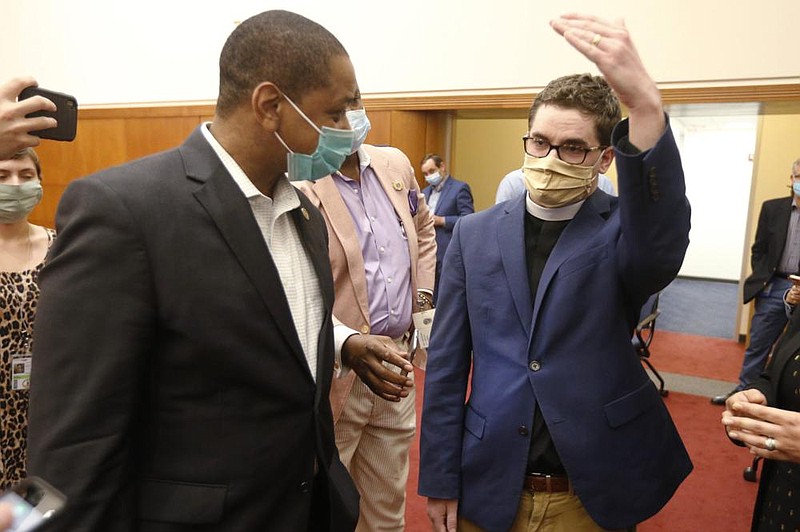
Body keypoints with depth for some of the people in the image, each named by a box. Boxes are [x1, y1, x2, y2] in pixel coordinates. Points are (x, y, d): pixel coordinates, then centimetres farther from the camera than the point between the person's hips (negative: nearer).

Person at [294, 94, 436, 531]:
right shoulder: (293, 184, -16)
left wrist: (424, 295, 12)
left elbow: (423, 228, 24)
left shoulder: (396, 164, 6)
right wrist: (351, 346, -37)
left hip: (393, 366, 6)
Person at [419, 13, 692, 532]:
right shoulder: (476, 234, -2)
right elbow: (446, 363, -1)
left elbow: (664, 245, -32)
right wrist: (440, 480, 0)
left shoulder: (622, 230, -7)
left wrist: (645, 103, -47)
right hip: (488, 488, 2)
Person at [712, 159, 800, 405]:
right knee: (758, 343, 11)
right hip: (776, 287, 2)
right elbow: (759, 249, 9)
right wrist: (762, 280, -2)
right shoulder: (772, 208, 4)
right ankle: (743, 390, 23)